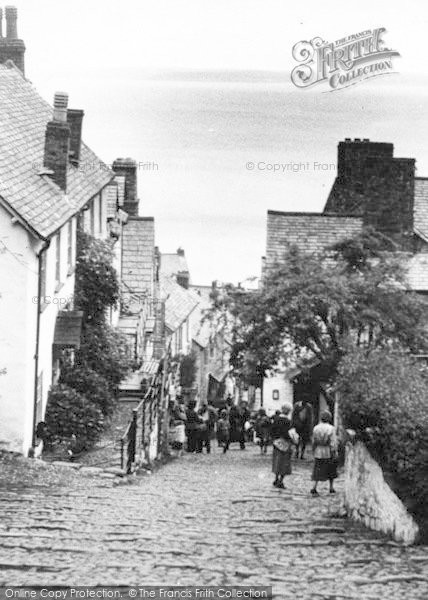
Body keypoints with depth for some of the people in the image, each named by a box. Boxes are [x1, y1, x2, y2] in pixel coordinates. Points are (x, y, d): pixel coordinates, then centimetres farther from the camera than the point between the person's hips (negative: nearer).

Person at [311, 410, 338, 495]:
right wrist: (334, 454, -10)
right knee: (331, 470, 19)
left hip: (318, 453, 2)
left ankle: (314, 488, -8)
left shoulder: (316, 428, -4)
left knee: (318, 472, 6)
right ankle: (331, 488, 27)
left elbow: (313, 442, 3)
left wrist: (314, 452, 15)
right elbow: (333, 443, -15)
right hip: (329, 453, -2)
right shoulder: (331, 429, -13)